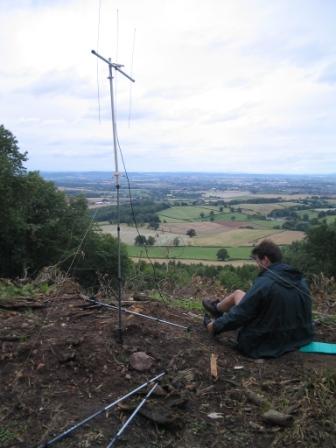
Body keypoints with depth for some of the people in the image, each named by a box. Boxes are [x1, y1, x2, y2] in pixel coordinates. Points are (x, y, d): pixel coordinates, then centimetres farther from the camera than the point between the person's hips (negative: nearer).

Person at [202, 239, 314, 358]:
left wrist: (216, 326, -1)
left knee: (237, 293, 11)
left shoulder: (264, 283, -26)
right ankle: (218, 309, 43)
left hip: (262, 344, -7)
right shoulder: (300, 280, -3)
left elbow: (239, 314, -19)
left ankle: (216, 308, 40)